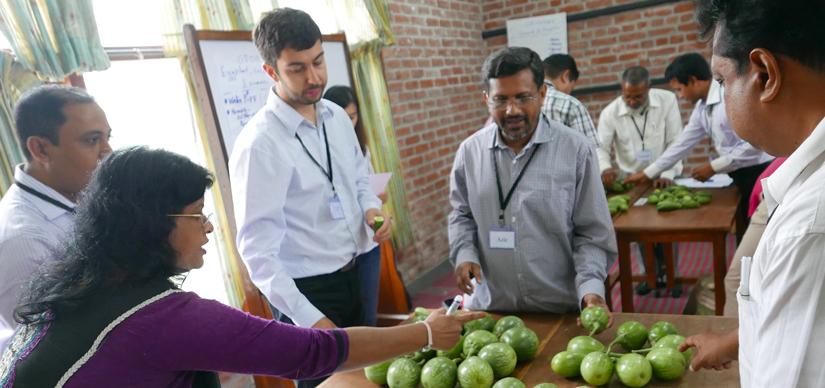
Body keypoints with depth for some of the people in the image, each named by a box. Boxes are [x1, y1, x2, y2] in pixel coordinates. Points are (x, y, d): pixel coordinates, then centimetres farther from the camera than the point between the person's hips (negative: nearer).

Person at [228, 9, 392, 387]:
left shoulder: (337, 117, 1)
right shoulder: (259, 145, -22)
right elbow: (258, 249, -22)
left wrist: (372, 208, -6)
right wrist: (308, 319, -24)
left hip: (351, 274, 7)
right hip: (306, 290, -7)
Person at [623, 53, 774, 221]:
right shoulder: (701, 108, 7)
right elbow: (682, 144, 13)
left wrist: (713, 167, -15)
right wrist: (647, 174, 15)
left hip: (758, 173, -8)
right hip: (740, 176, 8)